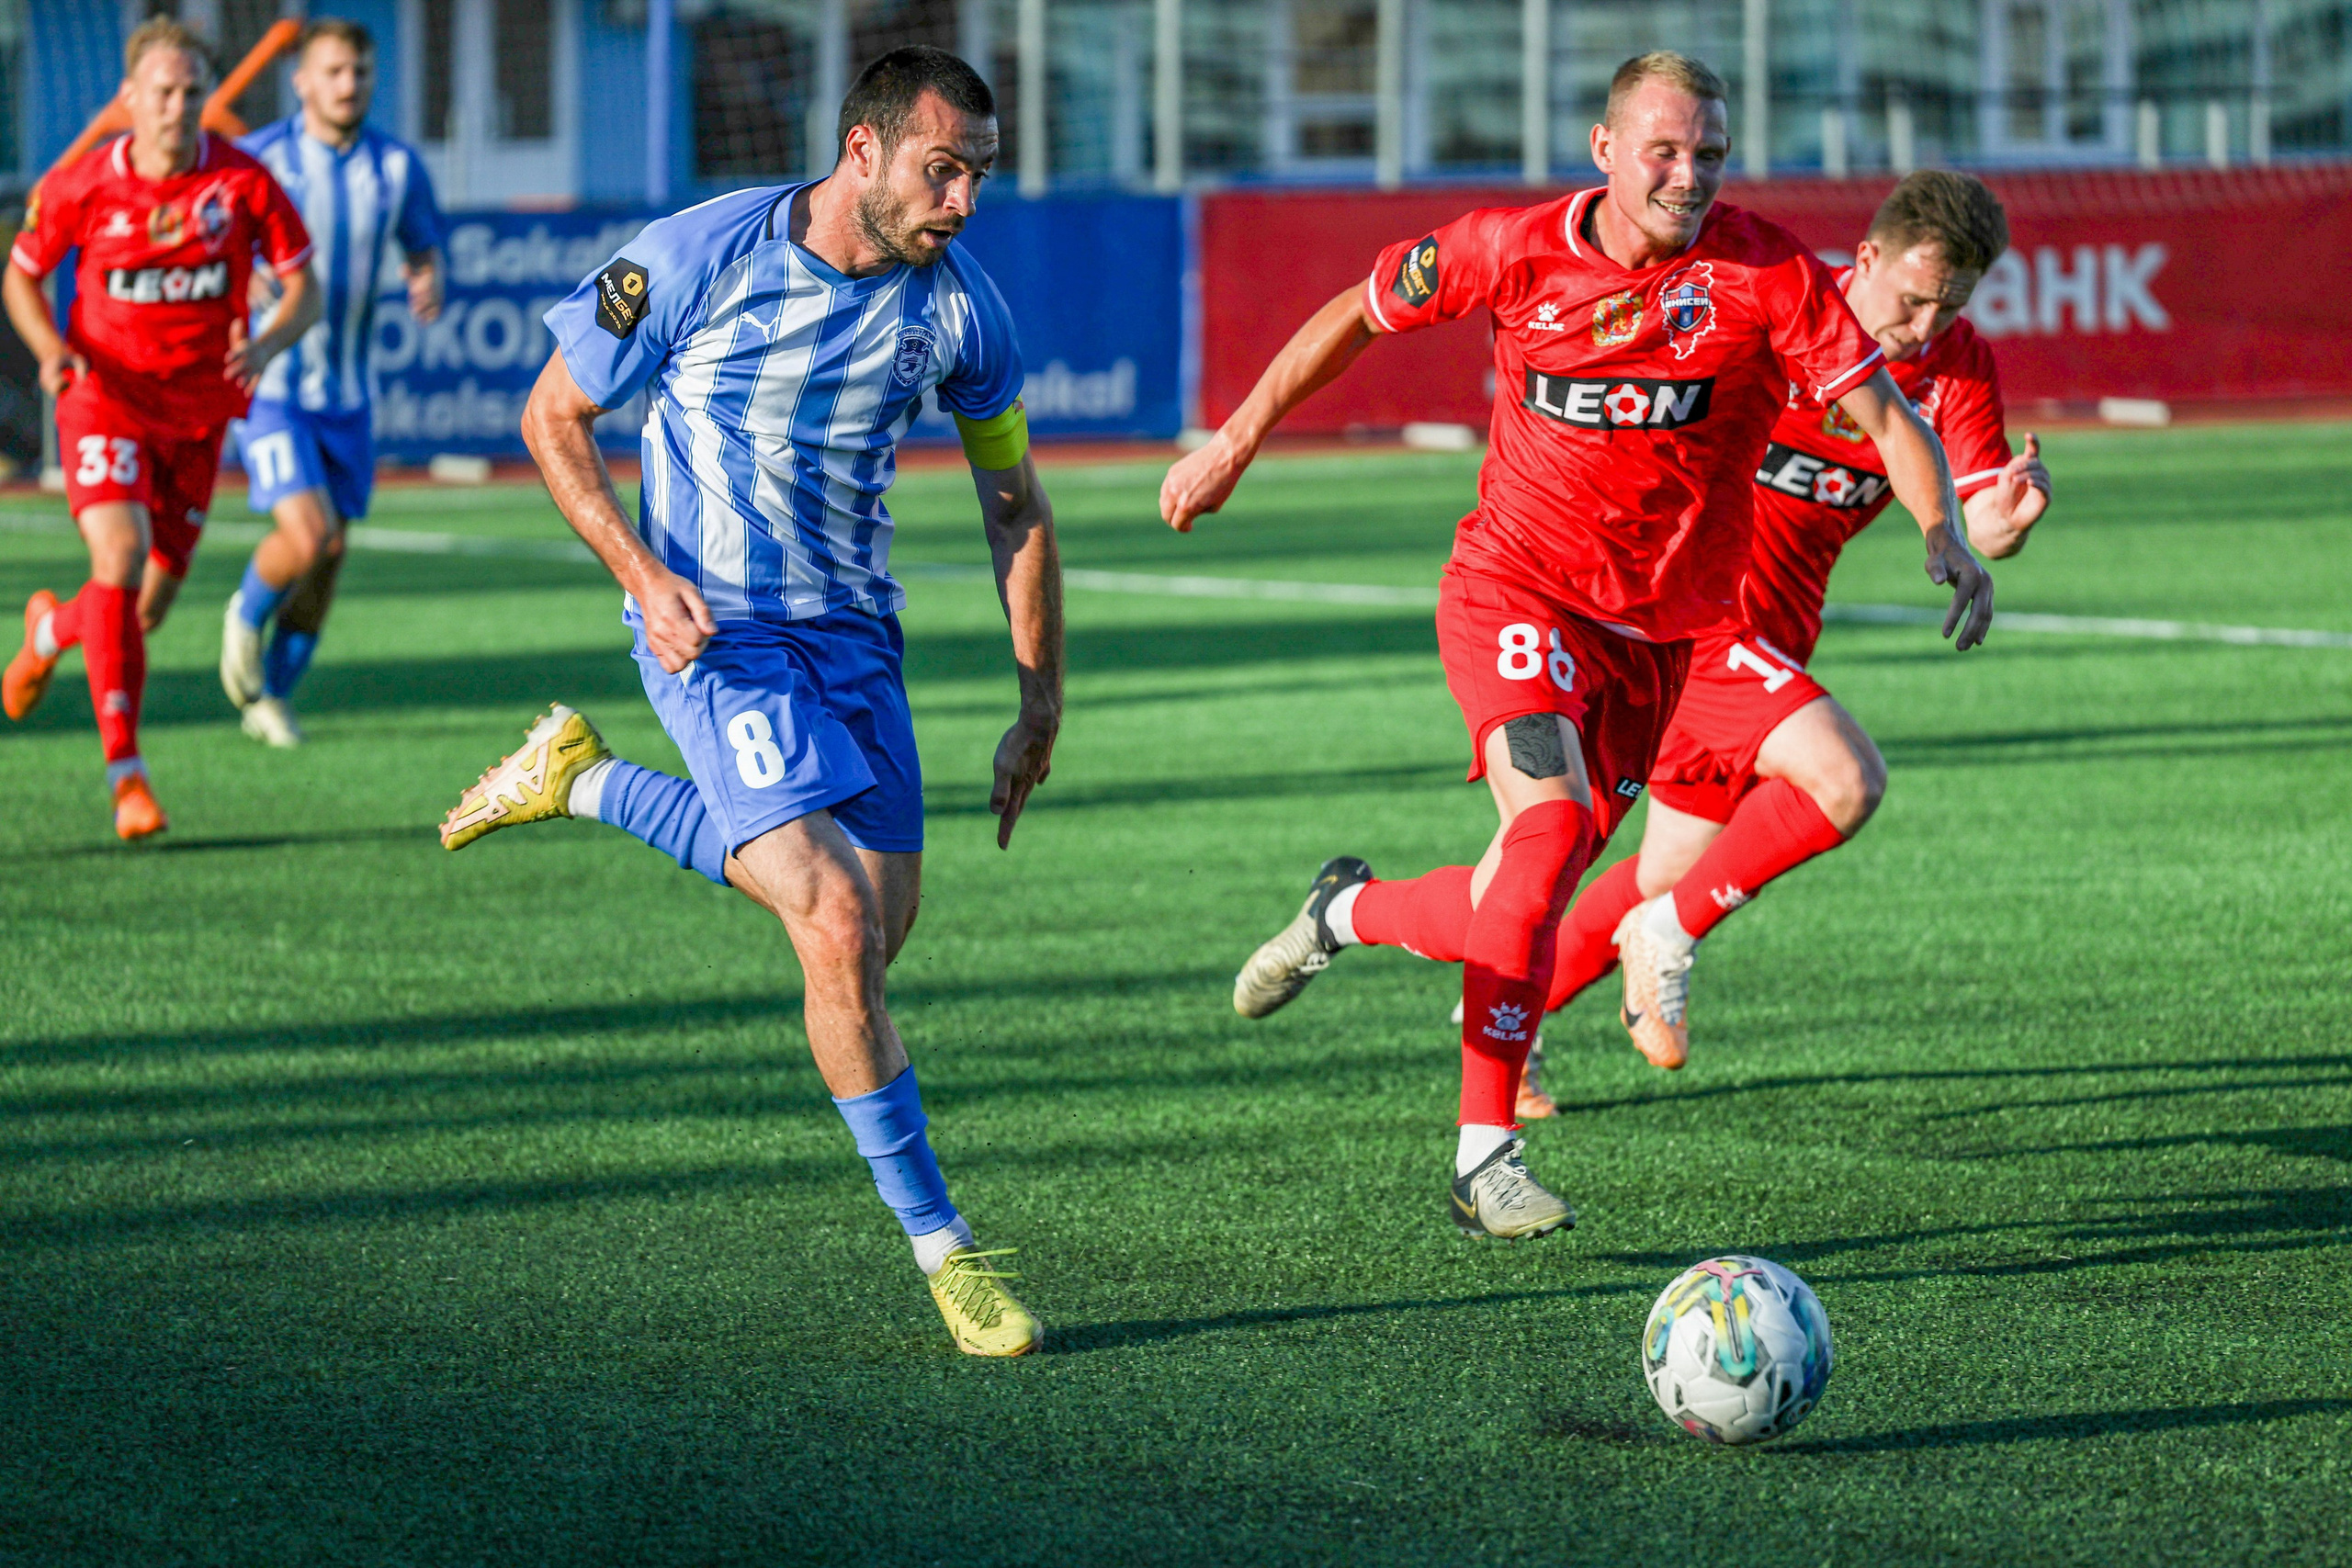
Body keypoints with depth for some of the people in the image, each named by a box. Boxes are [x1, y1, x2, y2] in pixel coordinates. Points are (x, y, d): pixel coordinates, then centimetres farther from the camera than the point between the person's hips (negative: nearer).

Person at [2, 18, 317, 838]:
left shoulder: (244, 182, -7)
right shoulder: (81, 186, -8)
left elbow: (304, 290, -1)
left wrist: (265, 344, -22)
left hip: (197, 412, 3)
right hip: (106, 398, -3)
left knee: (152, 603, 8)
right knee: (122, 554, -25)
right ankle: (125, 770, -23)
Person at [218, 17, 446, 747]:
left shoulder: (397, 166, -1)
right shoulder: (257, 159, -11)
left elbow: (423, 249, 13)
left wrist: (427, 282, -11)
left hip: (347, 392, 4)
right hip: (267, 383, -4)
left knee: (329, 553, 5)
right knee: (306, 535, -19)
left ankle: (273, 696, 24)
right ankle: (247, 617, 14)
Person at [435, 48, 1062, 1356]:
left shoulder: (958, 302, -5)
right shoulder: (694, 259, -17)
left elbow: (1016, 501, 8)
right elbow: (554, 416, -5)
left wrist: (1042, 703, 6)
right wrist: (645, 576, -17)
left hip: (853, 633, 5)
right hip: (714, 636, -5)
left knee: (874, 924, 9)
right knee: (840, 928, -18)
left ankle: (585, 781, 27)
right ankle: (939, 1244, -7)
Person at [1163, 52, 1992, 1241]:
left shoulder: (1766, 274, -10)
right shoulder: (1516, 249, -8)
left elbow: (1884, 416, -11)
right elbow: (1362, 312, 7)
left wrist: (1946, 535, -29)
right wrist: (1236, 441, 10)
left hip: (1659, 629, 3)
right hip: (1516, 588, -3)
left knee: (1522, 904, 6)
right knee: (1549, 826, -25)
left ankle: (1349, 914, 40)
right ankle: (1487, 1157, -20)